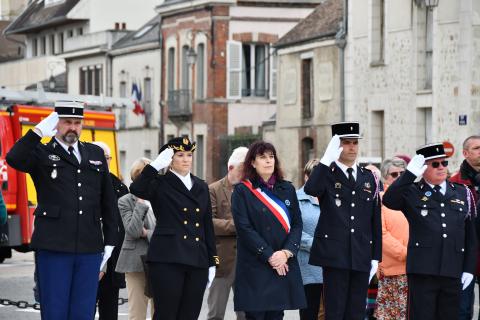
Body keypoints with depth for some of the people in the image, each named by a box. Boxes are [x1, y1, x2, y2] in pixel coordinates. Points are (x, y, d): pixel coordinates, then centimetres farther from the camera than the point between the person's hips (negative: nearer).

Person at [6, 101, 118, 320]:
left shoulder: (96, 154, 16)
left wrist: (110, 241, 12)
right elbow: (14, 159, -18)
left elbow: (108, 201, 18)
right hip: (53, 247, -3)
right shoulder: (42, 154, 5)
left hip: (89, 248, 3)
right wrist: (38, 132, -26)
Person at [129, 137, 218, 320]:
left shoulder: (201, 187, 17)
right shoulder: (160, 184, 2)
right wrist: (156, 165, -17)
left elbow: (208, 226, 18)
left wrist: (212, 262, 13)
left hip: (197, 262, 5)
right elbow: (136, 189, -20)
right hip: (167, 260, -5)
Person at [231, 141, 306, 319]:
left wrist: (286, 252, -8)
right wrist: (269, 256, -13)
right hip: (255, 267, -4)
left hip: (284, 265, 4)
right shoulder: (242, 191, 0)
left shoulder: (288, 189, 13)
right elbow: (245, 229, -8)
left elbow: (297, 225, 9)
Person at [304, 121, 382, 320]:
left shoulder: (369, 178, 13)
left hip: (362, 258, 4)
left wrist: (376, 257, 10)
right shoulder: (327, 175, 1)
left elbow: (376, 221, 14)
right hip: (335, 256, -4)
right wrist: (327, 159, -26)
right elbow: (310, 189, -24)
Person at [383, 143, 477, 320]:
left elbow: (471, 235, 14)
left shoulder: (463, 193, 14)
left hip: (453, 272, 3)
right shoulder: (412, 193, 4)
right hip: (422, 271, -3)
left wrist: (469, 269, 8)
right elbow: (388, 200, -17)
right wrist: (410, 174, -22)